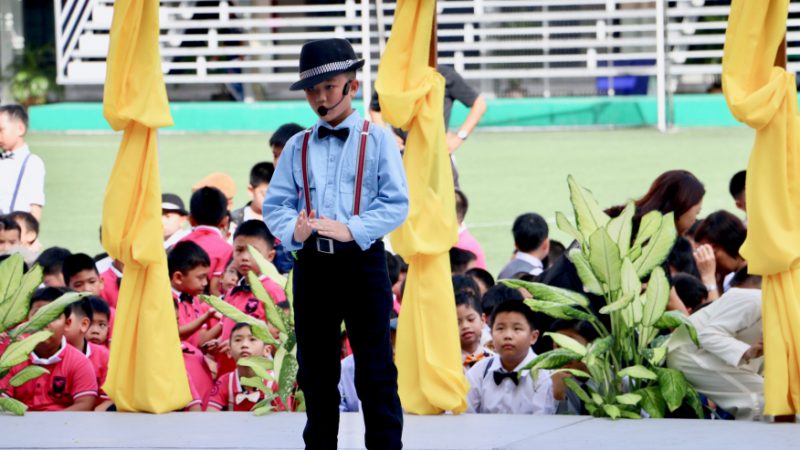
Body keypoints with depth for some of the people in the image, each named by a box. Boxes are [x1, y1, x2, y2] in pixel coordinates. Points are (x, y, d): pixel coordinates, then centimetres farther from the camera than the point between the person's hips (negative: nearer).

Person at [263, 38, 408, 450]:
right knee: (315, 371, 9)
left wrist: (350, 229, -20)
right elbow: (274, 204, 6)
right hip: (311, 263, 3)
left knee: (376, 372, -3)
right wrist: (294, 230, -17)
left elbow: (396, 203, -6)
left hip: (362, 262, -3)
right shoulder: (297, 147, 11)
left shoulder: (377, 140, 2)